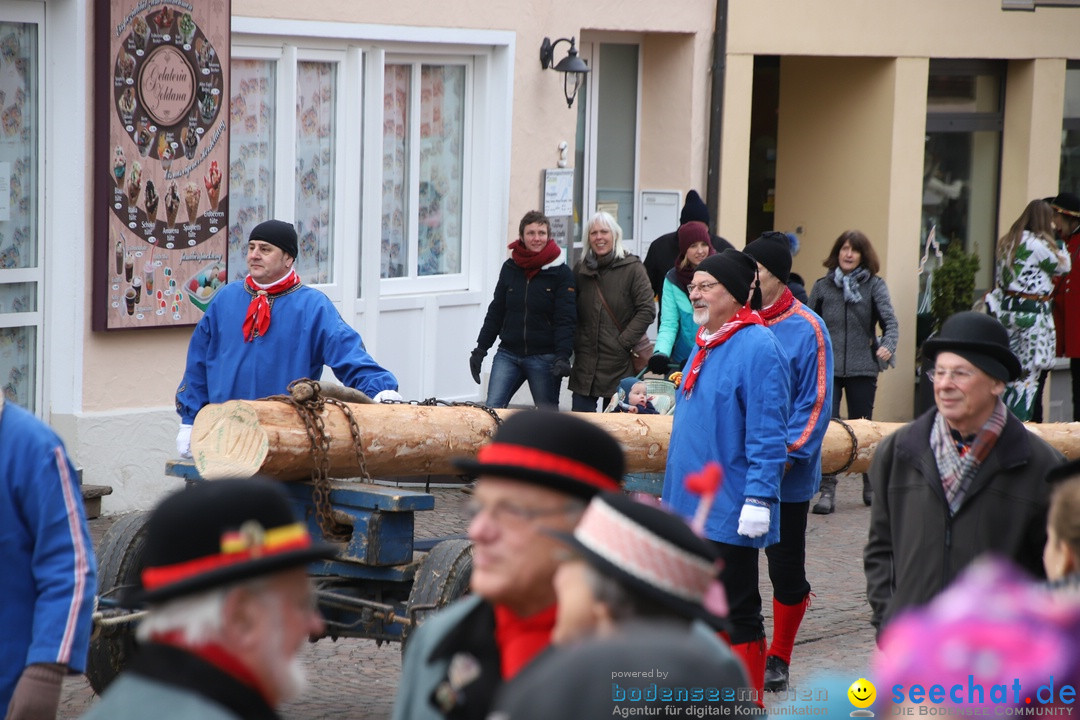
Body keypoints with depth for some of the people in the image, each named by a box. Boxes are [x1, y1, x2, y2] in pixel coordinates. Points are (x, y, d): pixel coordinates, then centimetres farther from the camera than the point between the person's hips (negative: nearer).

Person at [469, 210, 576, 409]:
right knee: (492, 409, -8)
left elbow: (566, 320, -9)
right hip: (508, 354, 3)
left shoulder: (561, 273, -3)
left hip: (544, 358, -3)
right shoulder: (509, 268, 8)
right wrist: (480, 349, 11)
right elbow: (495, 312, 15)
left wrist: (563, 356, -21)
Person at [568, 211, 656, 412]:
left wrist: (622, 342, -13)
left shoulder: (632, 268, -4)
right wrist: (575, 341, 4)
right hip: (585, 363, 4)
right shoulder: (581, 269, 11)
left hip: (619, 365, -4)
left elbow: (647, 310, -10)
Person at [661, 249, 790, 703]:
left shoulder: (757, 348, -15)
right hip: (690, 506, 9)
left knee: (737, 613, -2)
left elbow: (768, 435, -19)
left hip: (729, 512, -9)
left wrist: (759, 499, -23)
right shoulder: (705, 345, 13)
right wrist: (674, 493, 22)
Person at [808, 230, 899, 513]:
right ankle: (827, 491, -8)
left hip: (862, 368, 0)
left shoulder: (874, 285, 4)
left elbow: (890, 321, -5)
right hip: (827, 367, 0)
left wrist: (888, 344, -24)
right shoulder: (822, 287, 8)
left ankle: (870, 485, 27)